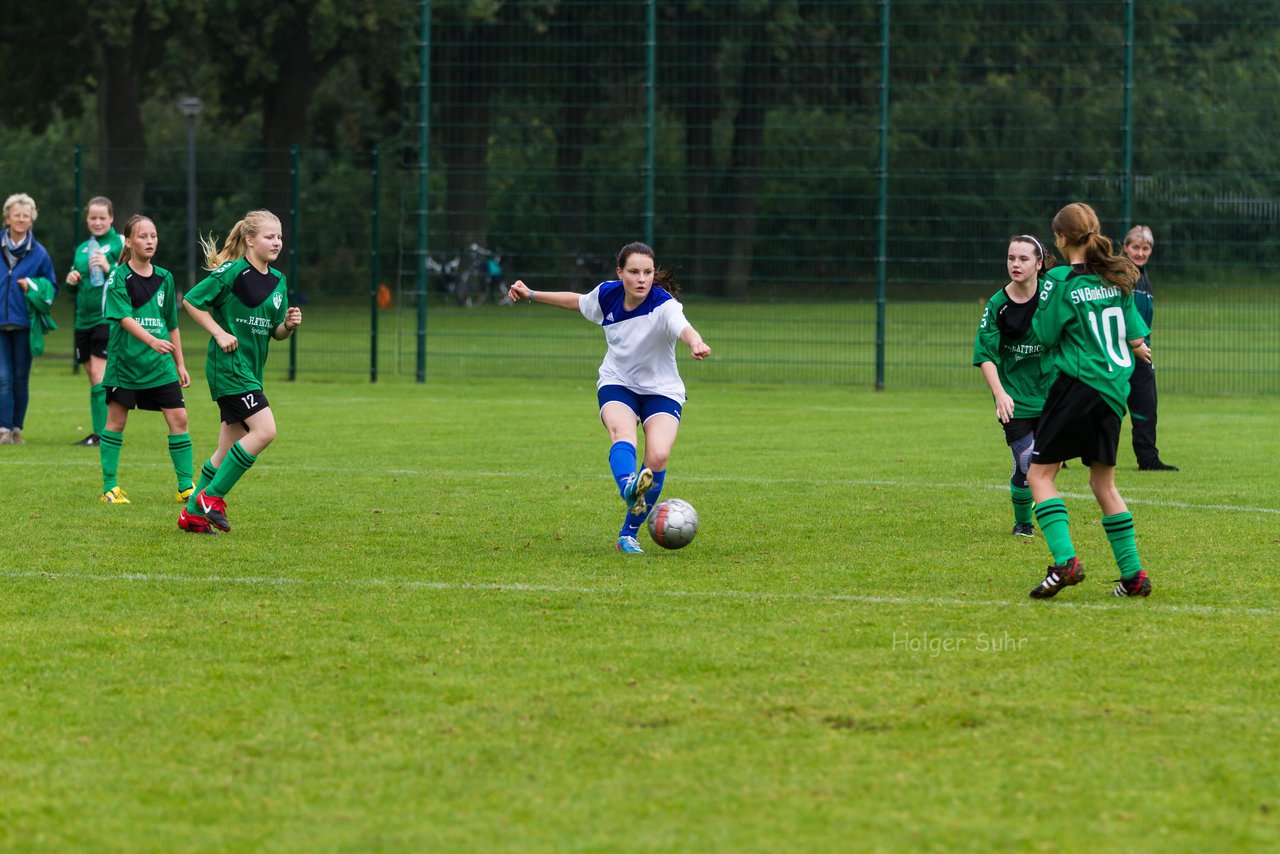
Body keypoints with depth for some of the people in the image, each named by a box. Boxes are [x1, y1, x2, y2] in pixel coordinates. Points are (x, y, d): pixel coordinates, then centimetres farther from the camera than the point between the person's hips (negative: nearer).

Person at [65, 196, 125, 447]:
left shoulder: (120, 244, -5)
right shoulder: (82, 249, 16)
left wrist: (109, 268, -24)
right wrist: (72, 281, 2)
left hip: (108, 319, -7)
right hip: (84, 320, 7)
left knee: (99, 375, -15)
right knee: (93, 378, 9)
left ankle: (103, 432, -15)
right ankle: (98, 432, 14)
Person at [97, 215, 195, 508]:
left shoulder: (164, 278, 10)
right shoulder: (118, 277, -6)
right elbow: (124, 317, -18)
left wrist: (180, 364, 16)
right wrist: (152, 340, -32)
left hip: (160, 364, 4)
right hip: (125, 360, -4)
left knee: (178, 418, -3)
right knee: (116, 420, 2)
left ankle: (186, 486, 3)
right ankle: (109, 487, 10)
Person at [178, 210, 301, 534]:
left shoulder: (278, 281, 11)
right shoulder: (231, 272, -11)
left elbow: (275, 333, 17)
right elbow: (191, 301, -7)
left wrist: (288, 325, -5)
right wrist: (219, 333, -14)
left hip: (250, 371, 8)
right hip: (228, 366, -8)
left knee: (229, 449, 8)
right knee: (265, 430, -19)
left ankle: (193, 513, 18)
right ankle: (212, 496, -10)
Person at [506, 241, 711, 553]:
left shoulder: (664, 306, -23)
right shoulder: (607, 294, -8)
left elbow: (683, 328, -46)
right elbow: (578, 301, 16)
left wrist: (695, 343, -70)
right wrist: (531, 295, 21)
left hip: (662, 391, -2)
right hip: (617, 385, 2)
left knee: (658, 457, -22)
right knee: (623, 433, -31)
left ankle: (628, 534, -4)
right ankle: (628, 487, -64)